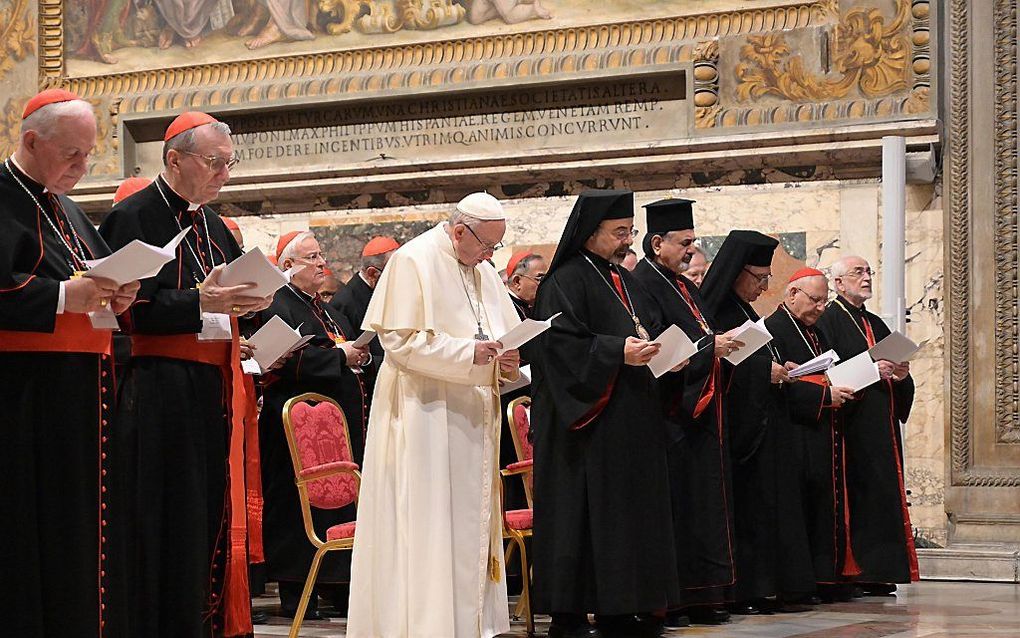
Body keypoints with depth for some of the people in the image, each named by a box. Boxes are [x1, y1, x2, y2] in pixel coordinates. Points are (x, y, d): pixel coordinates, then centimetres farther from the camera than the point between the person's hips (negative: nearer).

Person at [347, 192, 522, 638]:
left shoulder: (483, 272, 14)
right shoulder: (412, 262, -10)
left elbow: (506, 334, 19)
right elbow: (400, 342, -16)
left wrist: (507, 362, -4)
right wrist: (469, 354, -22)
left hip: (472, 418, 8)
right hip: (424, 413, -8)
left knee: (472, 524, 9)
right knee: (427, 525, -7)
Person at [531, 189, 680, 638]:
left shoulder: (624, 281, 19)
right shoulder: (565, 281, -8)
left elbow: (652, 328, 25)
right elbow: (557, 342, -18)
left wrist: (657, 350, 4)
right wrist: (617, 351, -25)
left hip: (632, 424, 9)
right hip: (590, 421, -9)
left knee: (631, 514, 7)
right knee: (585, 517, -8)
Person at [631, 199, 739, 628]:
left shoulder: (684, 287, 19)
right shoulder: (643, 285, -11)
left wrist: (725, 343, 5)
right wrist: (710, 346, -19)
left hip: (700, 412, 10)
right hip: (671, 414, -10)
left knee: (703, 506, 10)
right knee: (675, 507, -7)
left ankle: (701, 599, 14)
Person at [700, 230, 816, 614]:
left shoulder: (745, 312, 17)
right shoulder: (716, 312, -12)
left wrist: (781, 369, 7)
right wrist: (765, 370, -18)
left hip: (764, 423, 10)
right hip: (740, 427, -10)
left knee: (770, 505, 8)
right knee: (746, 505, -8)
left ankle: (764, 589, 10)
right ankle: (743, 592, -4)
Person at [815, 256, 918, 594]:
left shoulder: (876, 325, 22)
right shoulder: (828, 321, -3)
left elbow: (895, 371, 21)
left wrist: (899, 375, -2)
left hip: (881, 427, 8)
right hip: (852, 424, -8)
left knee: (883, 496, 4)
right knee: (856, 498, -11)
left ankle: (877, 572, 6)